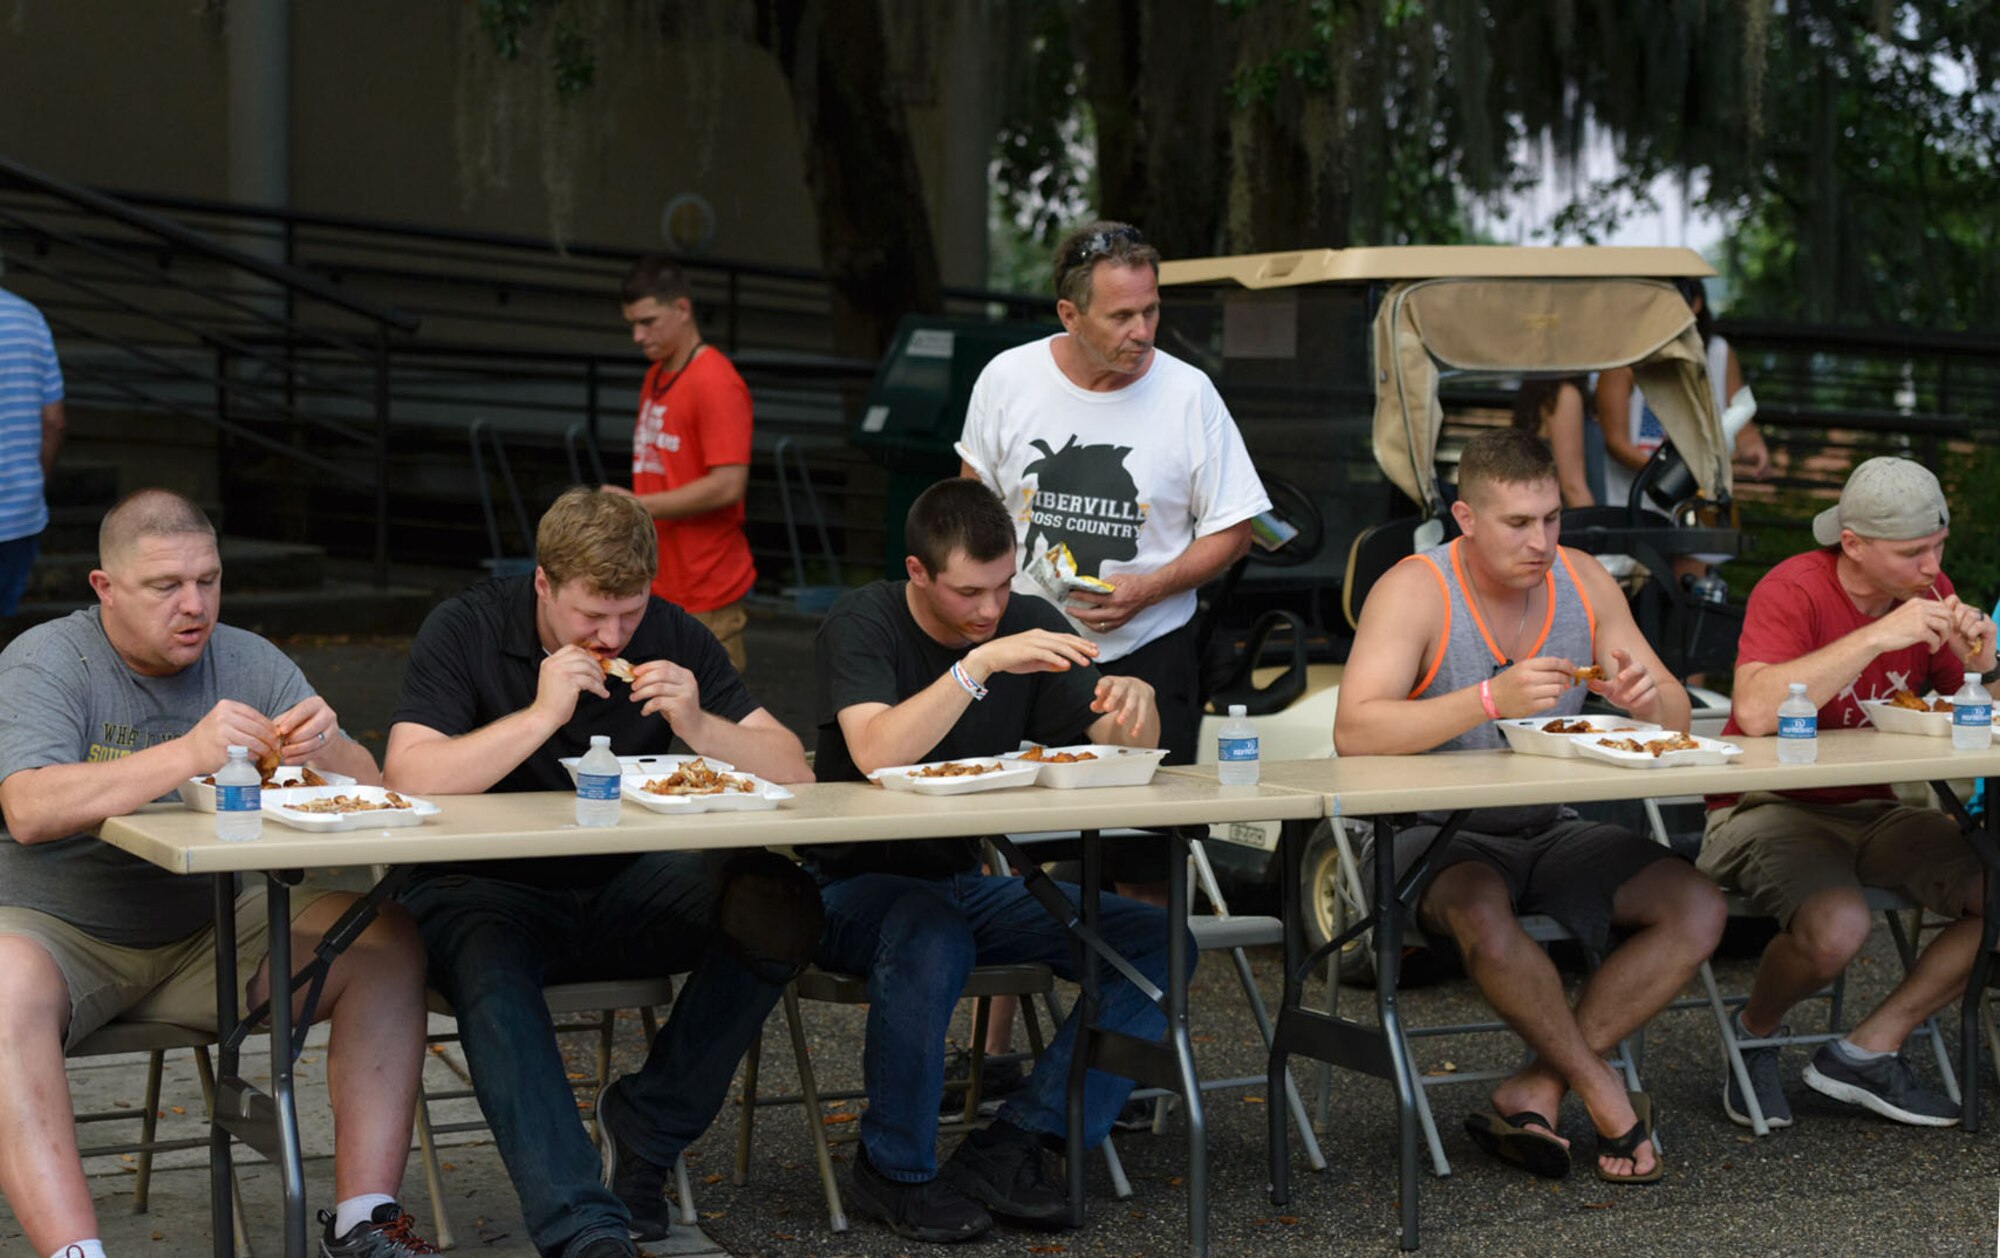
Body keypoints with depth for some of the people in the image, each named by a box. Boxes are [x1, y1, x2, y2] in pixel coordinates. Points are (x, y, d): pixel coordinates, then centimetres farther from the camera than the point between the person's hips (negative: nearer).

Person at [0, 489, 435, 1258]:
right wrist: (187, 754, -37)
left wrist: (326, 750, -25)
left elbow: (368, 787, 0)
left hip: (211, 930, 4)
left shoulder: (250, 662, 5)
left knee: (389, 943, -14)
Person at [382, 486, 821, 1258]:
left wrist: (699, 726, -20)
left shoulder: (671, 637, 1)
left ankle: (646, 1127, -8)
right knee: (490, 971, -38)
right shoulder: (464, 630, -8)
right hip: (484, 890, -3)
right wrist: (540, 716, -25)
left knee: (779, 905, -23)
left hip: (621, 890, 3)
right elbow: (407, 780, -21)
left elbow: (793, 773, -2)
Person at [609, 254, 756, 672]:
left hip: (705, 595, -8)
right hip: (658, 586, 8)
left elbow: (728, 485, -21)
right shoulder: (656, 377, 14)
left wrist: (637, 505, -17)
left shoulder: (716, 384, -14)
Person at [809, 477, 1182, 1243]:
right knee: (932, 938, -40)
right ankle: (894, 1171, -17)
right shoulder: (862, 625, -12)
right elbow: (875, 755, -29)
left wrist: (1136, 702, -24)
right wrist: (980, 664, -35)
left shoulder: (1026, 624, 2)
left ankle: (1012, 1145, -14)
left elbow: (1128, 750, -1)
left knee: (1159, 942, -13)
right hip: (862, 885, -5)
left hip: (973, 883, 6)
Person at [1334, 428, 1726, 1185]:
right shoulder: (1415, 591, -14)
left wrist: (1651, 701, -20)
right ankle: (1606, 1097, -17)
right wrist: (1490, 699, -37)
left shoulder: (1583, 582, 2)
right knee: (1481, 913, -38)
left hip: (1550, 832, 6)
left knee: (1697, 909, -14)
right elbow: (1353, 733, -28)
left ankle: (1538, 1089, -15)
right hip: (1437, 834, -6)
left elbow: (1676, 718, 6)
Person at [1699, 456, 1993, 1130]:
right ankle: (1755, 1033, 0)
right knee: (1836, 926, -35)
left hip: (1875, 813, 7)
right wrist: (1878, 637, -31)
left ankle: (1868, 1049, -3)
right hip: (1768, 810, -7)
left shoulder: (1929, 591, 3)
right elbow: (1755, 712, -34)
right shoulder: (1793, 590, -16)